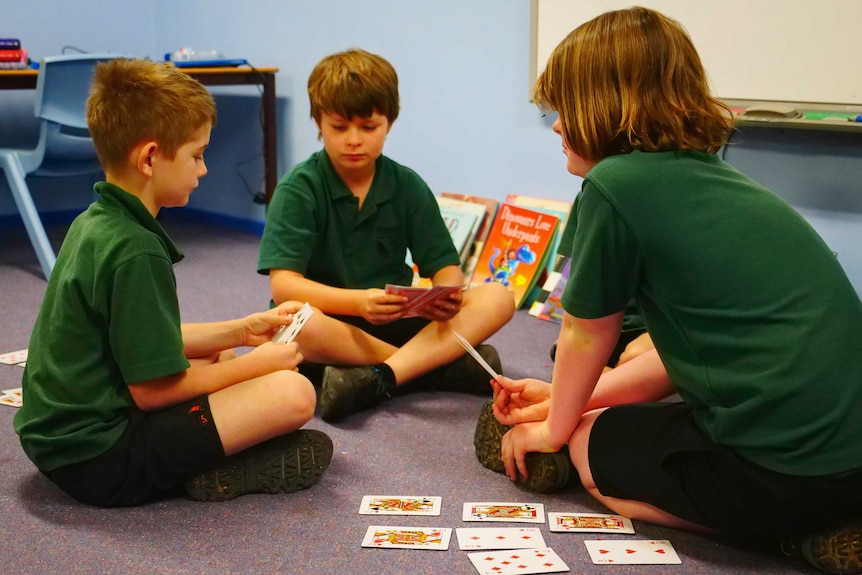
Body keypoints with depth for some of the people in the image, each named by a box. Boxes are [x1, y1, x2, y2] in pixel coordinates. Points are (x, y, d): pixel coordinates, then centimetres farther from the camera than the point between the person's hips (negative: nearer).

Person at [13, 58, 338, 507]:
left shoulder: (92, 223, 9)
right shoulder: (136, 251, -22)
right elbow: (153, 388, -19)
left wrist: (240, 331, 14)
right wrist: (255, 364, -7)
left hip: (57, 438, 10)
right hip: (101, 461, -10)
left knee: (218, 357, 26)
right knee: (293, 394, -19)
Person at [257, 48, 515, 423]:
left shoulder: (408, 186, 5)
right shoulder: (298, 188, -6)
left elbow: (444, 266, 1)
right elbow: (283, 284, -17)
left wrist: (447, 294, -25)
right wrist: (357, 301, -35)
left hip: (395, 321, 4)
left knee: (497, 298, -16)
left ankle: (380, 378, -33)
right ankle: (443, 364, -25)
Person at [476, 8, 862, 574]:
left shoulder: (614, 186, -12)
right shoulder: (711, 174, 13)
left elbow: (586, 334, 0)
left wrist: (556, 428, 19)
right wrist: (565, 400, 22)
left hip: (781, 463, -8)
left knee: (589, 447, 16)